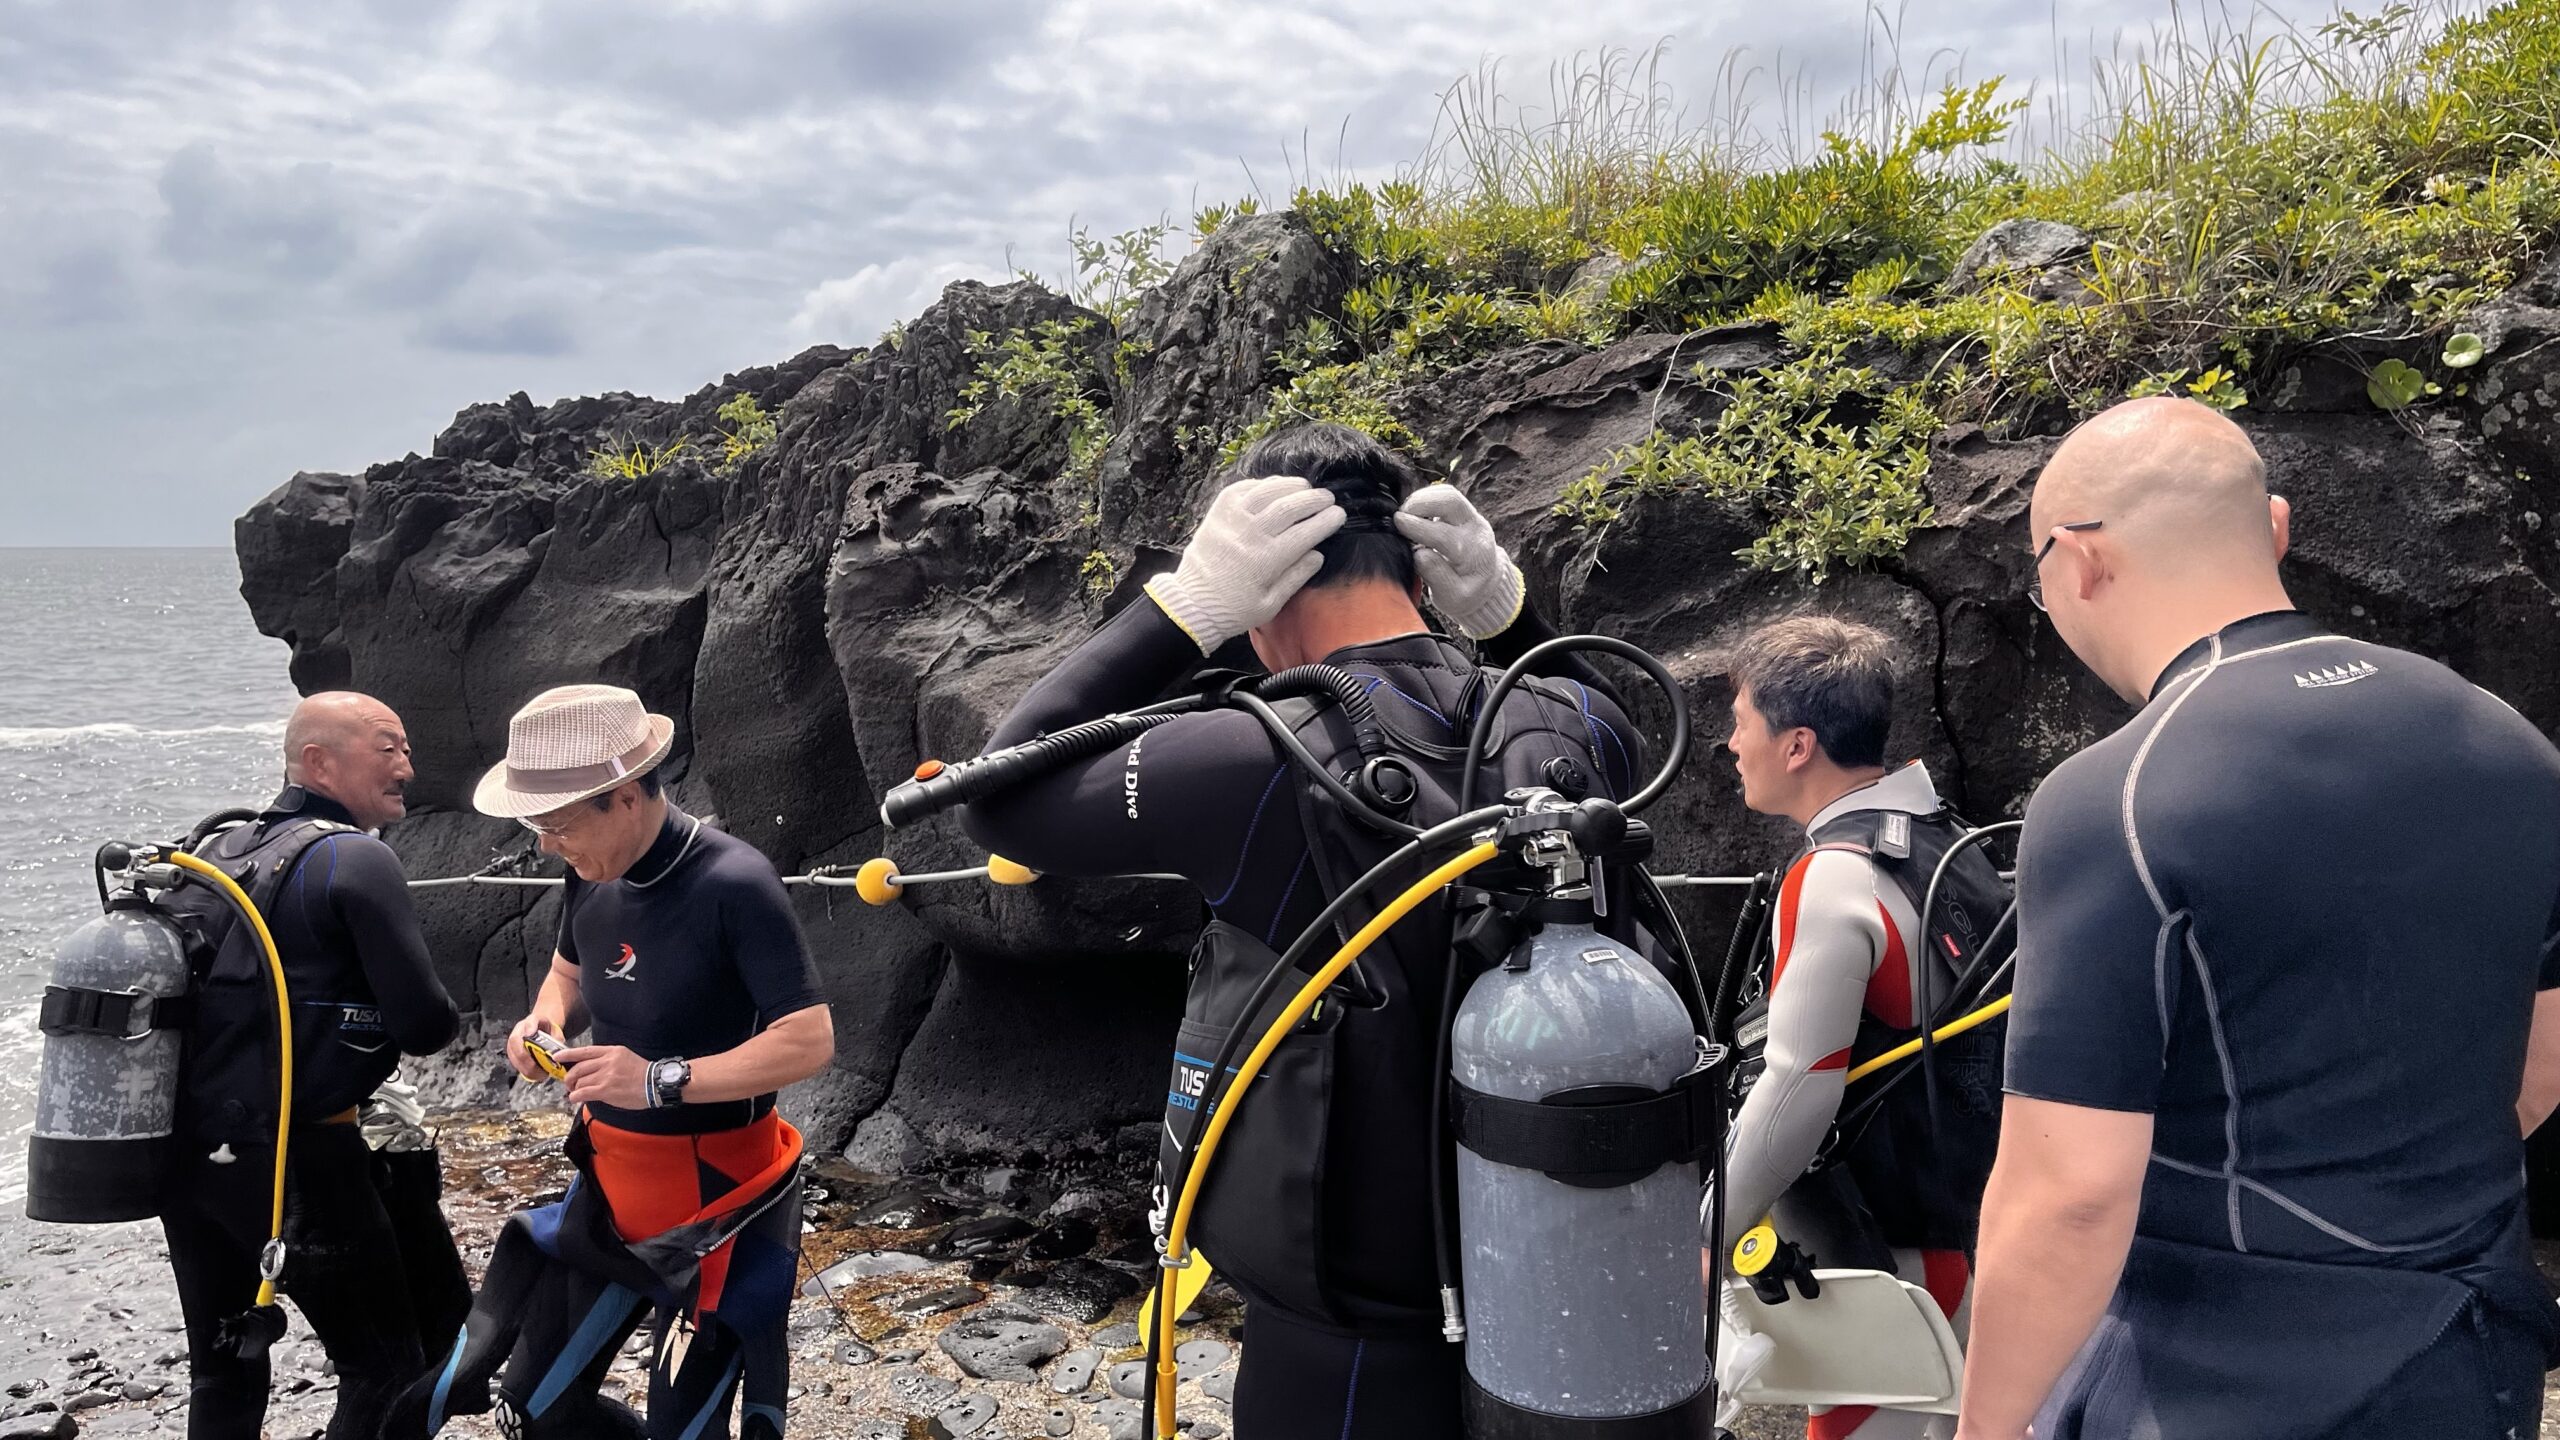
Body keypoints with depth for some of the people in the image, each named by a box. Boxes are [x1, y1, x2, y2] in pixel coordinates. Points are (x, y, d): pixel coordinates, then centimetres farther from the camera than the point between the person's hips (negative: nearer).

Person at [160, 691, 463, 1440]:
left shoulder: (216, 851, 11)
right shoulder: (358, 860, -12)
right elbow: (426, 1026, -16)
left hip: (183, 1149, 8)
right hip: (293, 1156, -8)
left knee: (222, 1369, 22)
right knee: (384, 1365, 6)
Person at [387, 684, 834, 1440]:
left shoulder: (733, 883, -24)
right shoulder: (593, 875, -1)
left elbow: (811, 1040, -27)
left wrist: (661, 1080, -31)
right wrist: (547, 1019, -2)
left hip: (715, 1195, -8)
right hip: (612, 1183, 8)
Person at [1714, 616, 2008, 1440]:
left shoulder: (1832, 881, -22)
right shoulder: (1945, 840, 4)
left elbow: (1798, 1092, -24)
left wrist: (1705, 1238, -13)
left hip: (1895, 1254, -8)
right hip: (1976, 1215, 9)